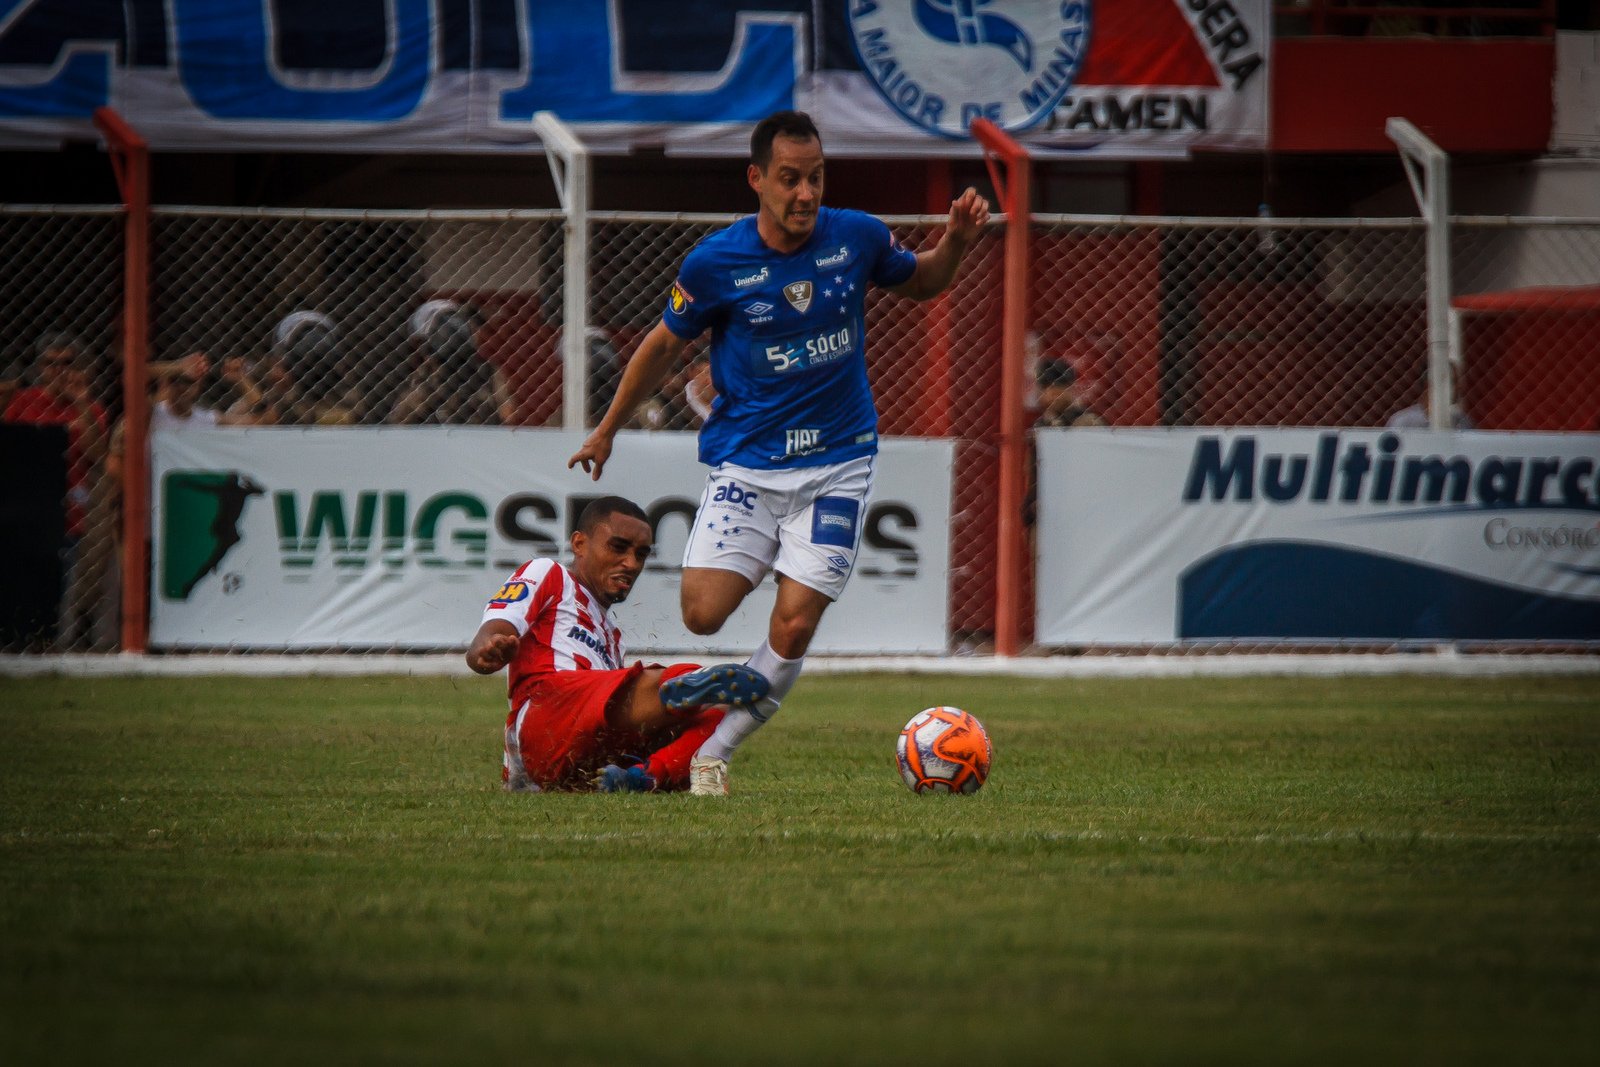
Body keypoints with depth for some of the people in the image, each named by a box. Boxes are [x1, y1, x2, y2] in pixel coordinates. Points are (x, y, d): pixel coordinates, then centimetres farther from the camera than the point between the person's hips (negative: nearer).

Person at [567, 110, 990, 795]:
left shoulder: (857, 238, -4)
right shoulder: (716, 263, -9)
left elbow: (921, 283, 17)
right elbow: (664, 346, 7)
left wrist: (957, 239, -4)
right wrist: (607, 430, 15)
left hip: (837, 464, 1)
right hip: (746, 463, -1)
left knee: (793, 628, -10)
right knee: (702, 615, -15)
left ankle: (711, 754, 8)